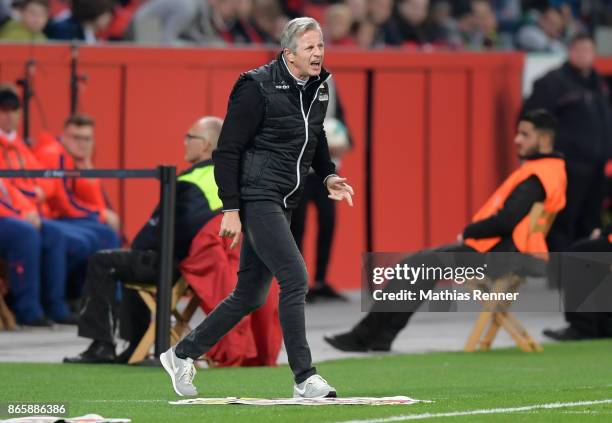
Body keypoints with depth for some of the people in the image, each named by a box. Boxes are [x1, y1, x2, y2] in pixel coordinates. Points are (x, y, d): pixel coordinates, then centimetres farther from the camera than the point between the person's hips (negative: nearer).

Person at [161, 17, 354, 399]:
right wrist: (231, 209, -16)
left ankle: (183, 354, 27)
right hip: (256, 199, -9)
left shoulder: (318, 88, 9)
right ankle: (305, 379, -13)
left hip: (283, 205, 9)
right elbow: (227, 150, -13)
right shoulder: (257, 88, -15)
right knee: (295, 279, -17)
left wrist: (328, 175, 10)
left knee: (251, 296, 12)